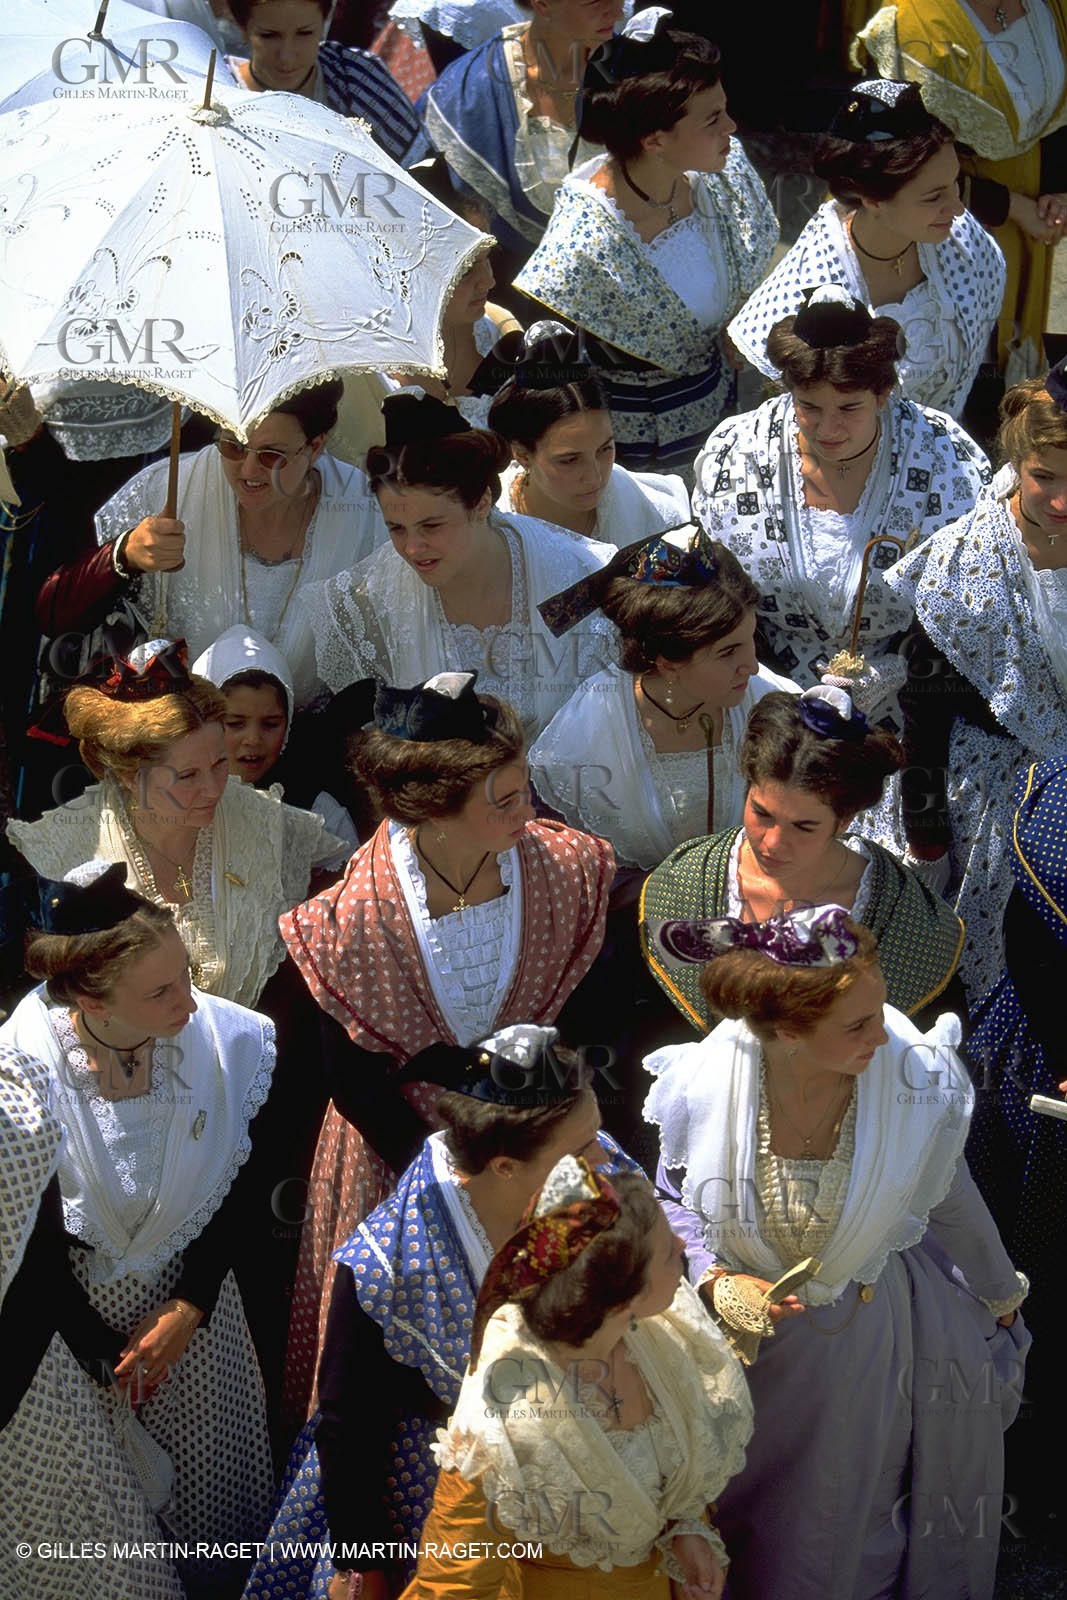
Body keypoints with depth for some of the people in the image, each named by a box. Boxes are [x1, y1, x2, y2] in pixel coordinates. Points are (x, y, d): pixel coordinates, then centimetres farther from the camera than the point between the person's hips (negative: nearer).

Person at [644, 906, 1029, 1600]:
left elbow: (951, 1201, -5)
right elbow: (675, 1200, -5)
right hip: (752, 1331, 0)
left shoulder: (918, 1082, -28)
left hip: (874, 1327, 0)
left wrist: (999, 1292, 12)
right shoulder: (703, 1087, -29)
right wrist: (717, 1282, -23)